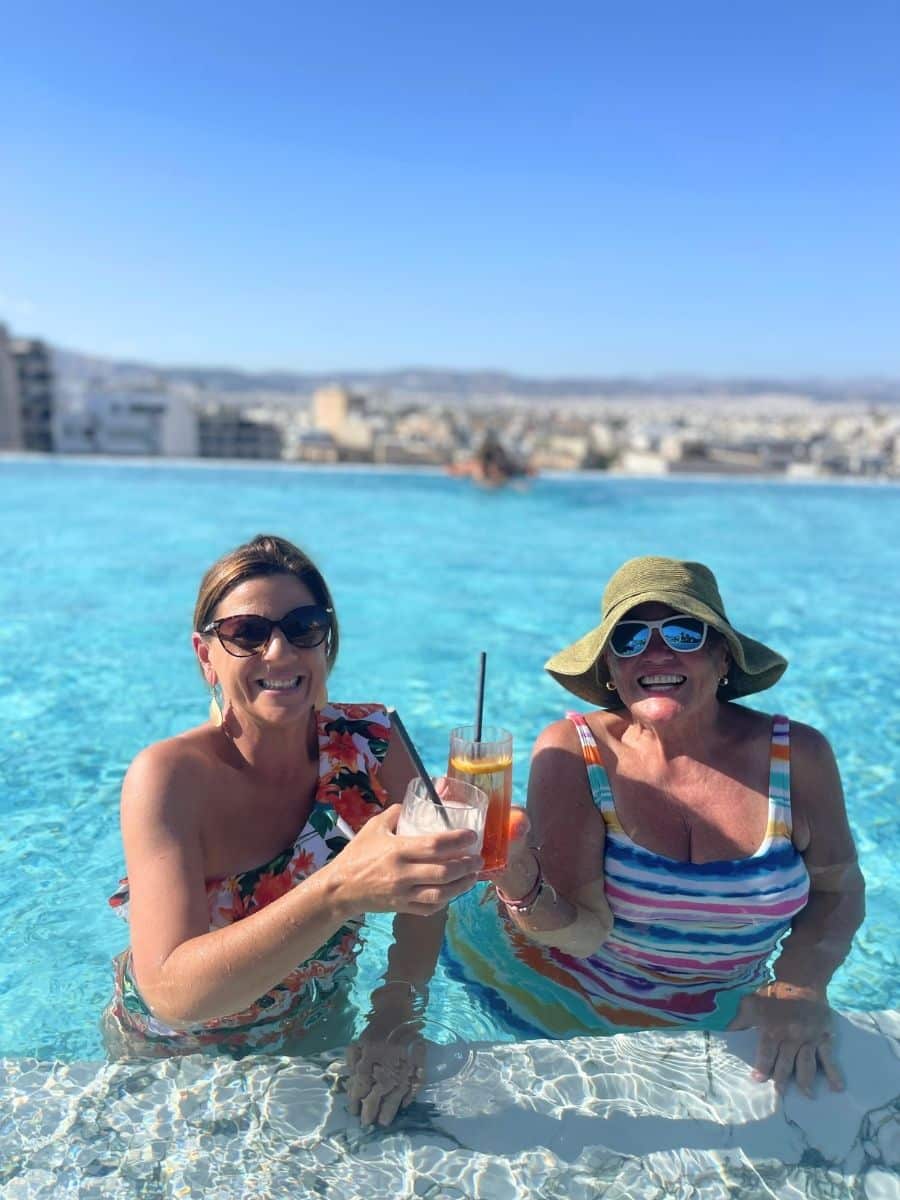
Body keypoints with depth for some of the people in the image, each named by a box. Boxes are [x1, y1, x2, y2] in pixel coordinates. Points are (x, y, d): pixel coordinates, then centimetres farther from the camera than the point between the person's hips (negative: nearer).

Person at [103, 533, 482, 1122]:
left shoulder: (370, 741, -21)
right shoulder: (168, 776, -30)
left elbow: (423, 893, -14)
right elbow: (170, 993, -39)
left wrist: (395, 1017, -31)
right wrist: (340, 892, -53)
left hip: (317, 1030, 3)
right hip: (174, 1054, -2)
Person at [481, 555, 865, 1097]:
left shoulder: (798, 755, -16)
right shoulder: (571, 752, -21)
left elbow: (837, 887, -1)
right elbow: (583, 931, -26)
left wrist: (801, 987, -16)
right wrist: (519, 883, -46)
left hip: (726, 1023, 3)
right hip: (574, 1006, -2)